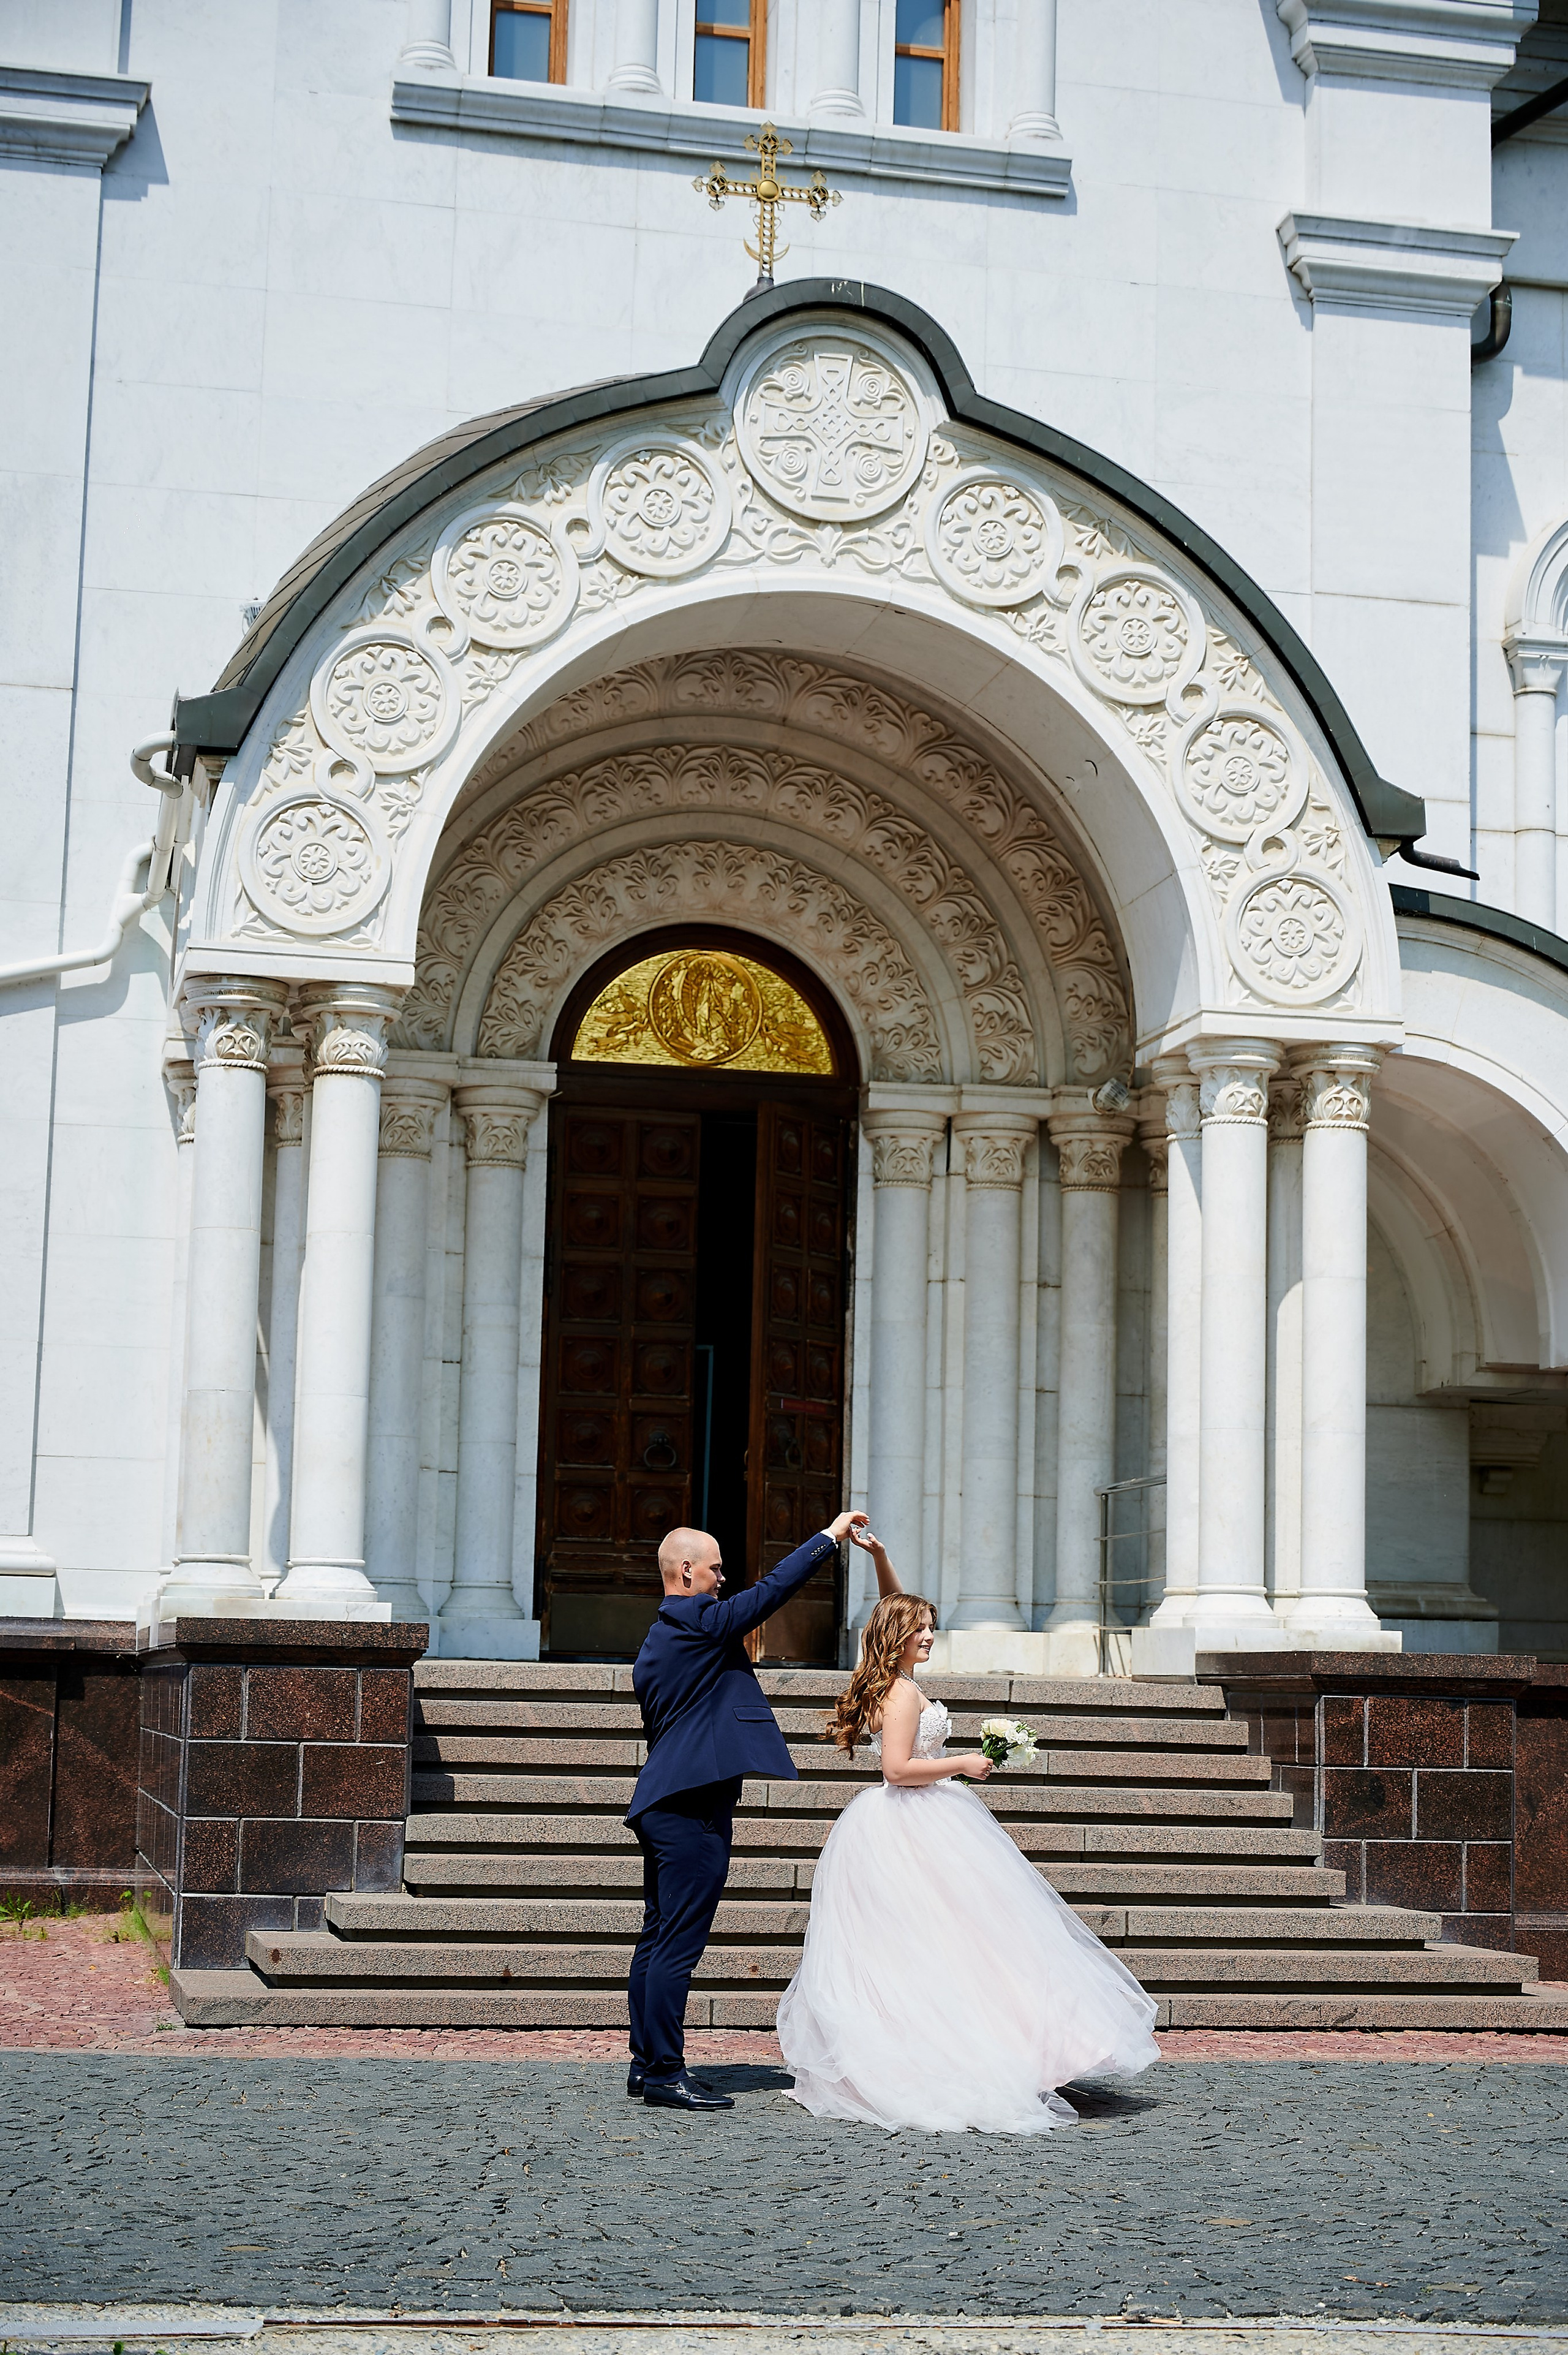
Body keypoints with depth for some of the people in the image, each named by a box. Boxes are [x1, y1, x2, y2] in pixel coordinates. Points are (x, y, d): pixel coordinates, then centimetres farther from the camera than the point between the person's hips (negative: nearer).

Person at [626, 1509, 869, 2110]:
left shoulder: (655, 1641, 19)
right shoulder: (701, 1623, -11)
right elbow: (773, 1588, -10)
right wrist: (829, 1535, 0)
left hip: (662, 1804, 10)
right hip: (694, 1809, -10)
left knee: (658, 1939, 12)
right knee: (678, 1943, -8)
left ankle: (646, 2064, 17)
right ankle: (666, 2073, -7)